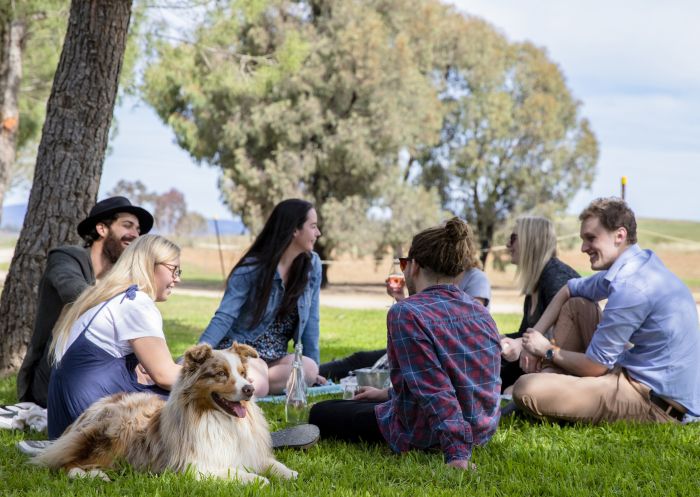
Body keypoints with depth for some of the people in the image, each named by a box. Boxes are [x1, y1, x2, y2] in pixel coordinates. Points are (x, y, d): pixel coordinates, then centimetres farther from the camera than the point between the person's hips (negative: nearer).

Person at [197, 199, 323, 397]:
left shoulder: (312, 265, 0)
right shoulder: (253, 268, -12)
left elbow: (310, 320, 5)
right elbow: (224, 318, -15)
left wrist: (313, 370, 4)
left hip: (276, 358, 5)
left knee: (308, 369, -30)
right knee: (257, 387, -37)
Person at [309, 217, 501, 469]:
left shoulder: (406, 313, -22)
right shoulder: (481, 312, 3)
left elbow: (435, 392, -31)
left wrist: (457, 456, -34)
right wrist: (387, 393, 23)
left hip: (428, 435, -8)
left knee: (320, 413, 10)